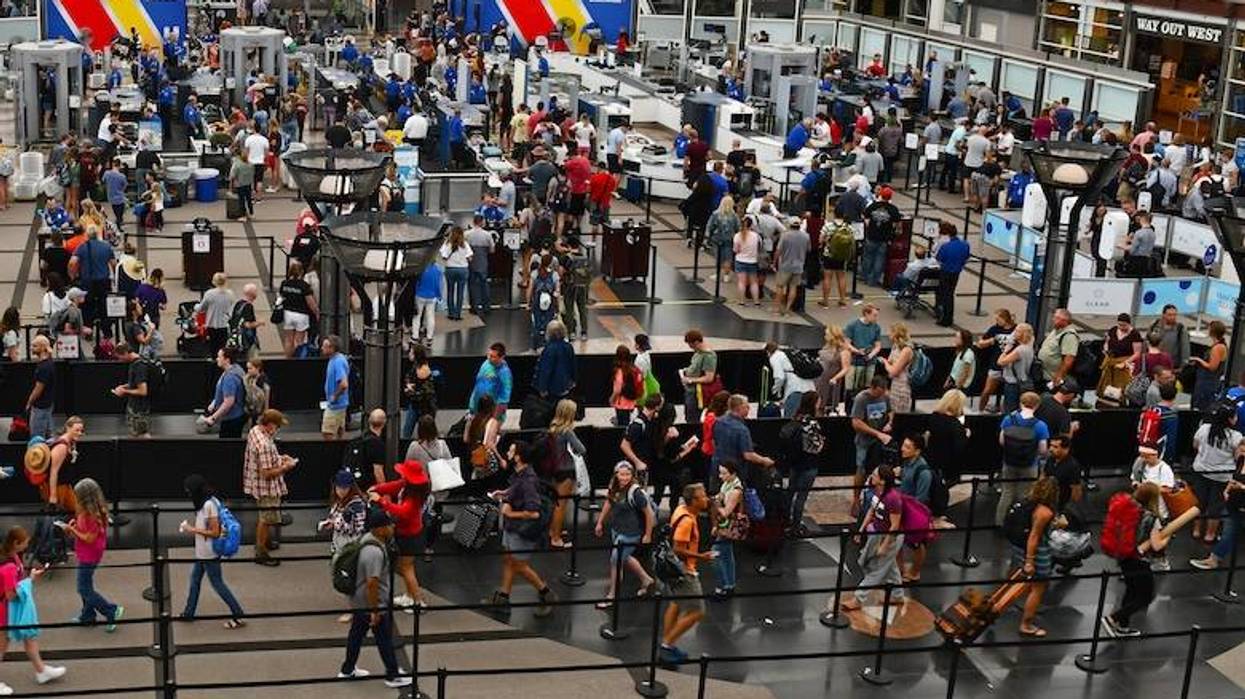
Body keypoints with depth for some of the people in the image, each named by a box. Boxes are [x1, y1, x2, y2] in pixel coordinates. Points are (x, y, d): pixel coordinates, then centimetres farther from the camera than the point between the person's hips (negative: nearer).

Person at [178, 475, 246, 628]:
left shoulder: (209, 505, -25)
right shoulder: (204, 503, 4)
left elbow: (215, 532, -25)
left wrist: (194, 530, -20)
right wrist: (191, 528, 3)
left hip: (209, 553, -10)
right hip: (202, 552, 10)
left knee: (217, 583, 1)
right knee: (194, 579, 20)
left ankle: (238, 616, 8)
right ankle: (188, 613, 34)